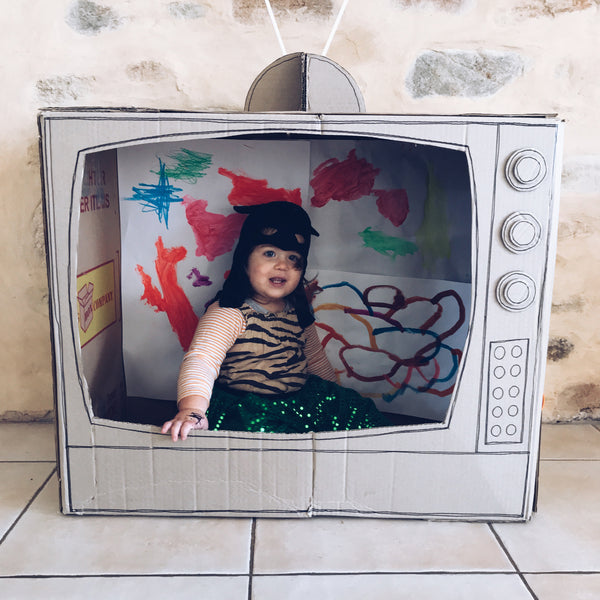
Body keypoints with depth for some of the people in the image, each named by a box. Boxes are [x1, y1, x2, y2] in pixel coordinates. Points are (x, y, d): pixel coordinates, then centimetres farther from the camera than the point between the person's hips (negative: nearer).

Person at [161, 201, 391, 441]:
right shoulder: (228, 313, -16)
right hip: (243, 408, -6)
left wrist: (336, 398, 21)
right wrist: (192, 409, -48)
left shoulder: (298, 313, 7)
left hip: (302, 400, 6)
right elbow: (201, 360, -31)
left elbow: (317, 362, 22)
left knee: (360, 412, -5)